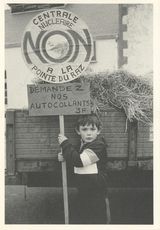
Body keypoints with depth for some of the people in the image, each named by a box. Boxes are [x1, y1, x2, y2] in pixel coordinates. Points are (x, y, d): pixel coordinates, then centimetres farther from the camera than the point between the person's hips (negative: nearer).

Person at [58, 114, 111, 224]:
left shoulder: (98, 146, -21)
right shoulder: (82, 145, 7)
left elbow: (78, 161, -29)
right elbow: (75, 162, 24)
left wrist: (65, 143, -20)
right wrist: (64, 157, 2)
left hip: (96, 194, -8)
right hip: (83, 192, 8)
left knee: (98, 220, 6)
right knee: (82, 219, 21)